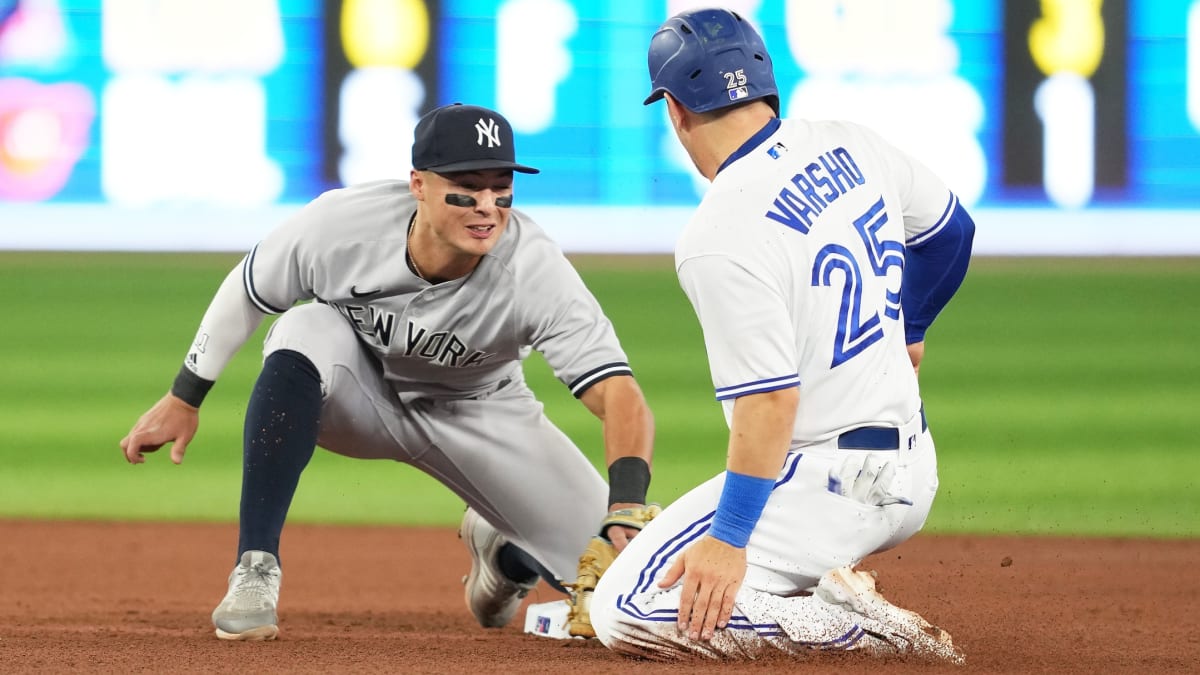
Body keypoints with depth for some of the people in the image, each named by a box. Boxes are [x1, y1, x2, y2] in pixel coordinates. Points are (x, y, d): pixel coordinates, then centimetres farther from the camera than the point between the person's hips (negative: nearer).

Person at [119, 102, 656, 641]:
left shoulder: (534, 270, -34)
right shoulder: (340, 223, -30)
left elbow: (621, 398, -40)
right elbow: (247, 292, -9)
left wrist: (626, 509, -56)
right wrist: (184, 397, -1)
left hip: (476, 411, 1)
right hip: (356, 389, -1)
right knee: (305, 334, -37)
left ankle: (497, 543, 27)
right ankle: (254, 572, -28)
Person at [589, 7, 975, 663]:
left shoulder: (721, 236, -22)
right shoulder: (850, 146, 2)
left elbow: (771, 398, -26)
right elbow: (950, 228, 20)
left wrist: (730, 539, -21)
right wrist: (907, 332, 38)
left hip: (832, 486, -9)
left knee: (626, 613, -12)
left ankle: (856, 626, -14)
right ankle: (827, 596, 9)